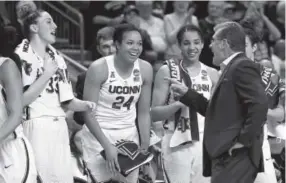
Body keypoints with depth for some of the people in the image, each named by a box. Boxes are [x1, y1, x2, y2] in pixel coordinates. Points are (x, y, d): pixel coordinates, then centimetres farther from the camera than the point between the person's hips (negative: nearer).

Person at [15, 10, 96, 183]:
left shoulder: (56, 58, 16)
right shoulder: (21, 56, -7)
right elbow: (21, 100, -15)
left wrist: (86, 104, -4)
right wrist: (47, 74, -14)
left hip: (60, 128, 7)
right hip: (36, 128, -7)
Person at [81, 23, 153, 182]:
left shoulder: (145, 69, -2)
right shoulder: (99, 68, -15)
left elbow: (144, 113, 6)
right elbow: (88, 113, -15)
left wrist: (145, 145, -4)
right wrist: (107, 146, -22)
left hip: (129, 135, 4)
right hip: (99, 135, -4)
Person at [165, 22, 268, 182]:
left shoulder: (242, 67, -9)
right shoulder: (232, 68, 22)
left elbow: (260, 104, -22)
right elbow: (217, 111, 26)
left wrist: (244, 140, -20)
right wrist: (186, 94, 25)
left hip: (235, 157, -10)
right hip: (227, 157, 10)